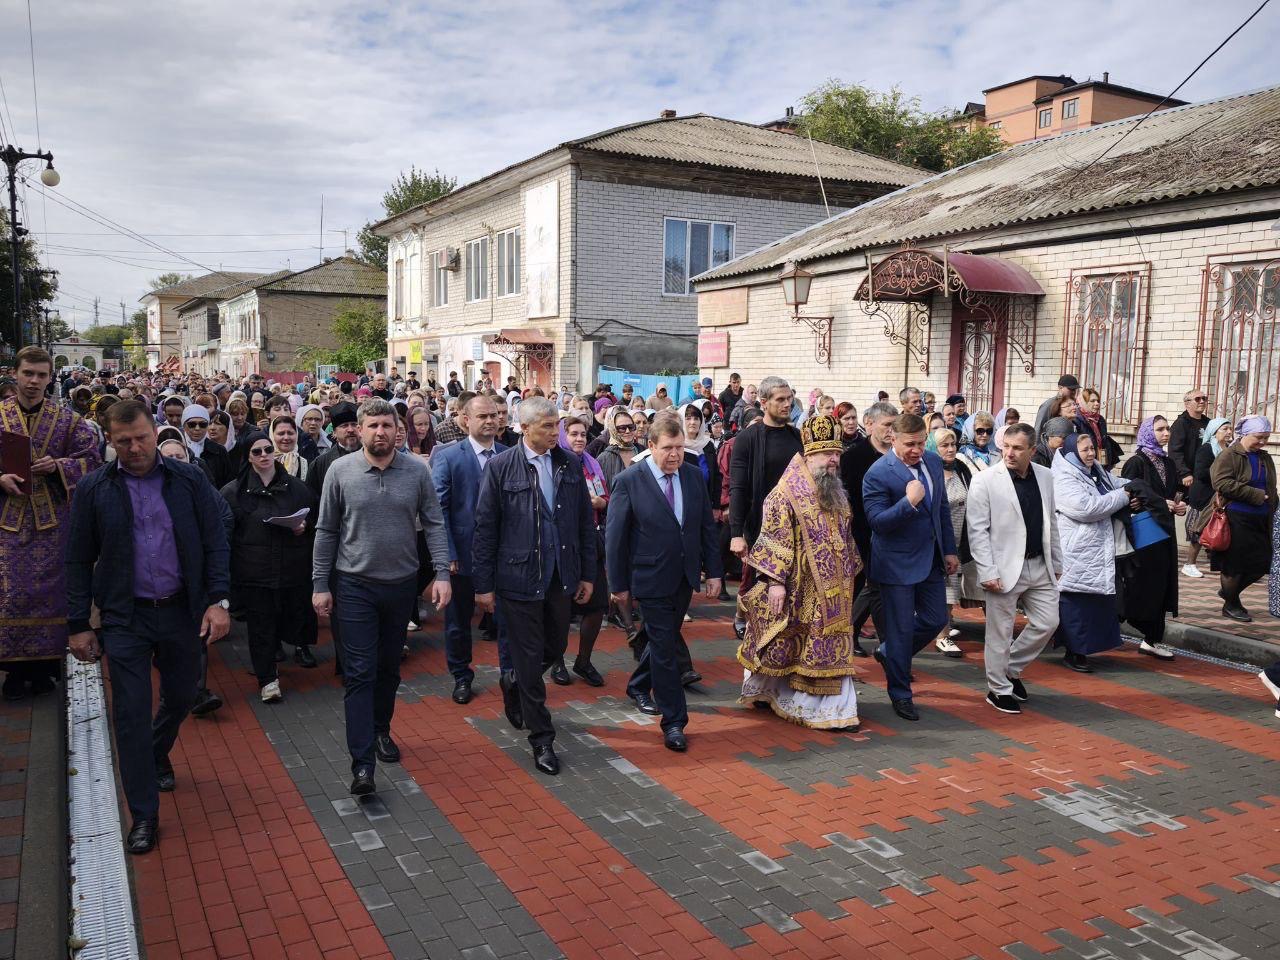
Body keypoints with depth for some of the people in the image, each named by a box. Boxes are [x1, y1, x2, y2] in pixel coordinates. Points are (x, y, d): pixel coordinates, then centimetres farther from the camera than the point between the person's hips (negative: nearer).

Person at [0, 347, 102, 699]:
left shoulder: (67, 419, 3)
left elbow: (91, 458, 3)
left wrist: (59, 465, -14)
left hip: (53, 521, 0)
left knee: (49, 590, 5)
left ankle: (44, 663, 18)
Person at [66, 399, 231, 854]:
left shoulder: (190, 479, -3)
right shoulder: (94, 488, -2)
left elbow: (215, 543, -1)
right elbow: (78, 560, 2)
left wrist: (218, 600, -10)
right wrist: (78, 625, 1)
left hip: (183, 611, 1)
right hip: (126, 616, -1)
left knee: (180, 696, 16)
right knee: (131, 713, 0)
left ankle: (158, 755, 49)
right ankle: (143, 815, 12)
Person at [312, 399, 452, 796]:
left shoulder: (417, 471, -4)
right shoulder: (340, 471, -6)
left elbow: (433, 525, -1)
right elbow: (326, 531, 0)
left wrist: (442, 574, -10)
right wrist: (320, 585, -1)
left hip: (401, 584, 2)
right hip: (354, 585, -2)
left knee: (389, 667, 16)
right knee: (360, 673, -4)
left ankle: (381, 731, 37)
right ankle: (362, 764, -4)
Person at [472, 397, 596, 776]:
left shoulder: (571, 463, 2)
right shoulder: (501, 467, -9)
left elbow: (585, 522, 8)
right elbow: (485, 528, -5)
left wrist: (587, 573, 7)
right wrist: (483, 584, -5)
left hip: (560, 577, 4)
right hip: (520, 577, -4)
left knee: (555, 649, 16)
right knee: (529, 658, 4)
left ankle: (518, 688, 47)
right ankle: (542, 739, 16)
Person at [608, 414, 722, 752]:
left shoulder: (694, 476, 1)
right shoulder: (629, 480, -13)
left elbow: (707, 526, 7)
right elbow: (614, 536, -8)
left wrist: (713, 571, 4)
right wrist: (618, 584, -6)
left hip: (685, 578, 5)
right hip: (651, 580, -5)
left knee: (664, 640, 20)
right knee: (664, 649, -1)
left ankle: (638, 686, 44)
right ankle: (674, 721, 8)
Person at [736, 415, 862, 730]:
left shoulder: (836, 494, 11)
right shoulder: (787, 492, -12)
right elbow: (775, 538, -15)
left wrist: (849, 576, 17)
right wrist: (775, 580, -20)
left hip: (832, 591, 7)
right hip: (798, 589, -7)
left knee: (831, 649, 7)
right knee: (782, 648, 5)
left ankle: (831, 710, 16)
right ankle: (765, 691, 27)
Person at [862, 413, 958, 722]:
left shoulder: (933, 462, 4)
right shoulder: (878, 473, -17)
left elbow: (943, 509, 14)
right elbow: (877, 521, -20)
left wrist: (949, 550, 12)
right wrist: (909, 502, -31)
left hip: (931, 558, 7)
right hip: (898, 563, -7)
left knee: (936, 620, 13)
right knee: (902, 629, 2)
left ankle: (888, 653, 38)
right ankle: (900, 694, 20)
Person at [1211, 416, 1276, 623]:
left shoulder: (1265, 458, 15)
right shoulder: (1230, 455, -7)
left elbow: (1271, 489, 24)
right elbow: (1221, 482, -20)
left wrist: (1271, 511, 11)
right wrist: (1255, 495, -19)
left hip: (1260, 521, 7)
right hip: (1236, 519, -7)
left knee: (1262, 563, 6)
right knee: (1235, 562, 0)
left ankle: (1229, 590, 27)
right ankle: (1231, 605, 16)